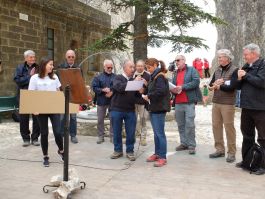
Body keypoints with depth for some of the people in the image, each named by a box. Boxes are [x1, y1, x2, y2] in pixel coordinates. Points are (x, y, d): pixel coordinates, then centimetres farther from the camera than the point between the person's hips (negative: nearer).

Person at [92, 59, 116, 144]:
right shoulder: (98, 77, 4)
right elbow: (94, 88, -3)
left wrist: (112, 92, -16)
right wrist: (103, 90, -17)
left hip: (112, 101, 0)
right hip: (101, 101, 0)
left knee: (113, 119, 5)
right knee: (100, 120, 7)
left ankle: (112, 136, 15)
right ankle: (100, 136, 19)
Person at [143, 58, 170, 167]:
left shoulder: (160, 76, -12)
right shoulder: (154, 76, 17)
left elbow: (160, 91, -24)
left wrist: (148, 96, -14)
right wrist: (146, 85, 4)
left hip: (159, 108, -10)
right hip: (153, 108, 10)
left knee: (160, 133, -5)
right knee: (156, 133, 15)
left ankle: (163, 157, 1)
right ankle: (157, 154, 25)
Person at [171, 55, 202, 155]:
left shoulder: (192, 70, 2)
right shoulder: (176, 73, 20)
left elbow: (196, 82, -12)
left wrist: (182, 87, -16)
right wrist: (173, 89, -4)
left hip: (189, 102, -6)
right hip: (178, 102, 6)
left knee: (189, 124, -6)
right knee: (180, 124, 10)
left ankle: (191, 145, 4)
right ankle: (184, 143, 21)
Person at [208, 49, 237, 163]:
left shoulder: (234, 70, -7)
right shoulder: (217, 70, 13)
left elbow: (232, 87, -17)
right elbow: (211, 85, 11)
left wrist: (218, 86, -8)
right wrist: (215, 84, -12)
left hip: (228, 104, -6)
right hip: (216, 102, 7)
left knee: (229, 127, -1)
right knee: (216, 126, 9)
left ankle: (231, 153, 9)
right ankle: (219, 150, 21)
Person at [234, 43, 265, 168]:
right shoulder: (246, 67, 14)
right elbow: (239, 86, 17)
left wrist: (246, 75, -12)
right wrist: (239, 79, -5)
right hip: (246, 107, 8)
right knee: (247, 135, 16)